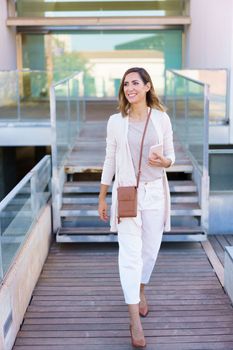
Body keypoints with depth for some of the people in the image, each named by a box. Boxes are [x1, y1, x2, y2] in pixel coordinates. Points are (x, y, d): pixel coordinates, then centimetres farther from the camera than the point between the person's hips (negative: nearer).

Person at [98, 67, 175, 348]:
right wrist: (102, 198, 6)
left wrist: (163, 161, -18)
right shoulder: (115, 121, -1)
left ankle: (141, 289, 41)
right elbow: (110, 161, 5)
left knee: (150, 248, 12)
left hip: (155, 191, 2)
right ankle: (135, 321, -5)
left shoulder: (161, 118, 0)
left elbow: (170, 156, 7)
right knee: (130, 253, -7)